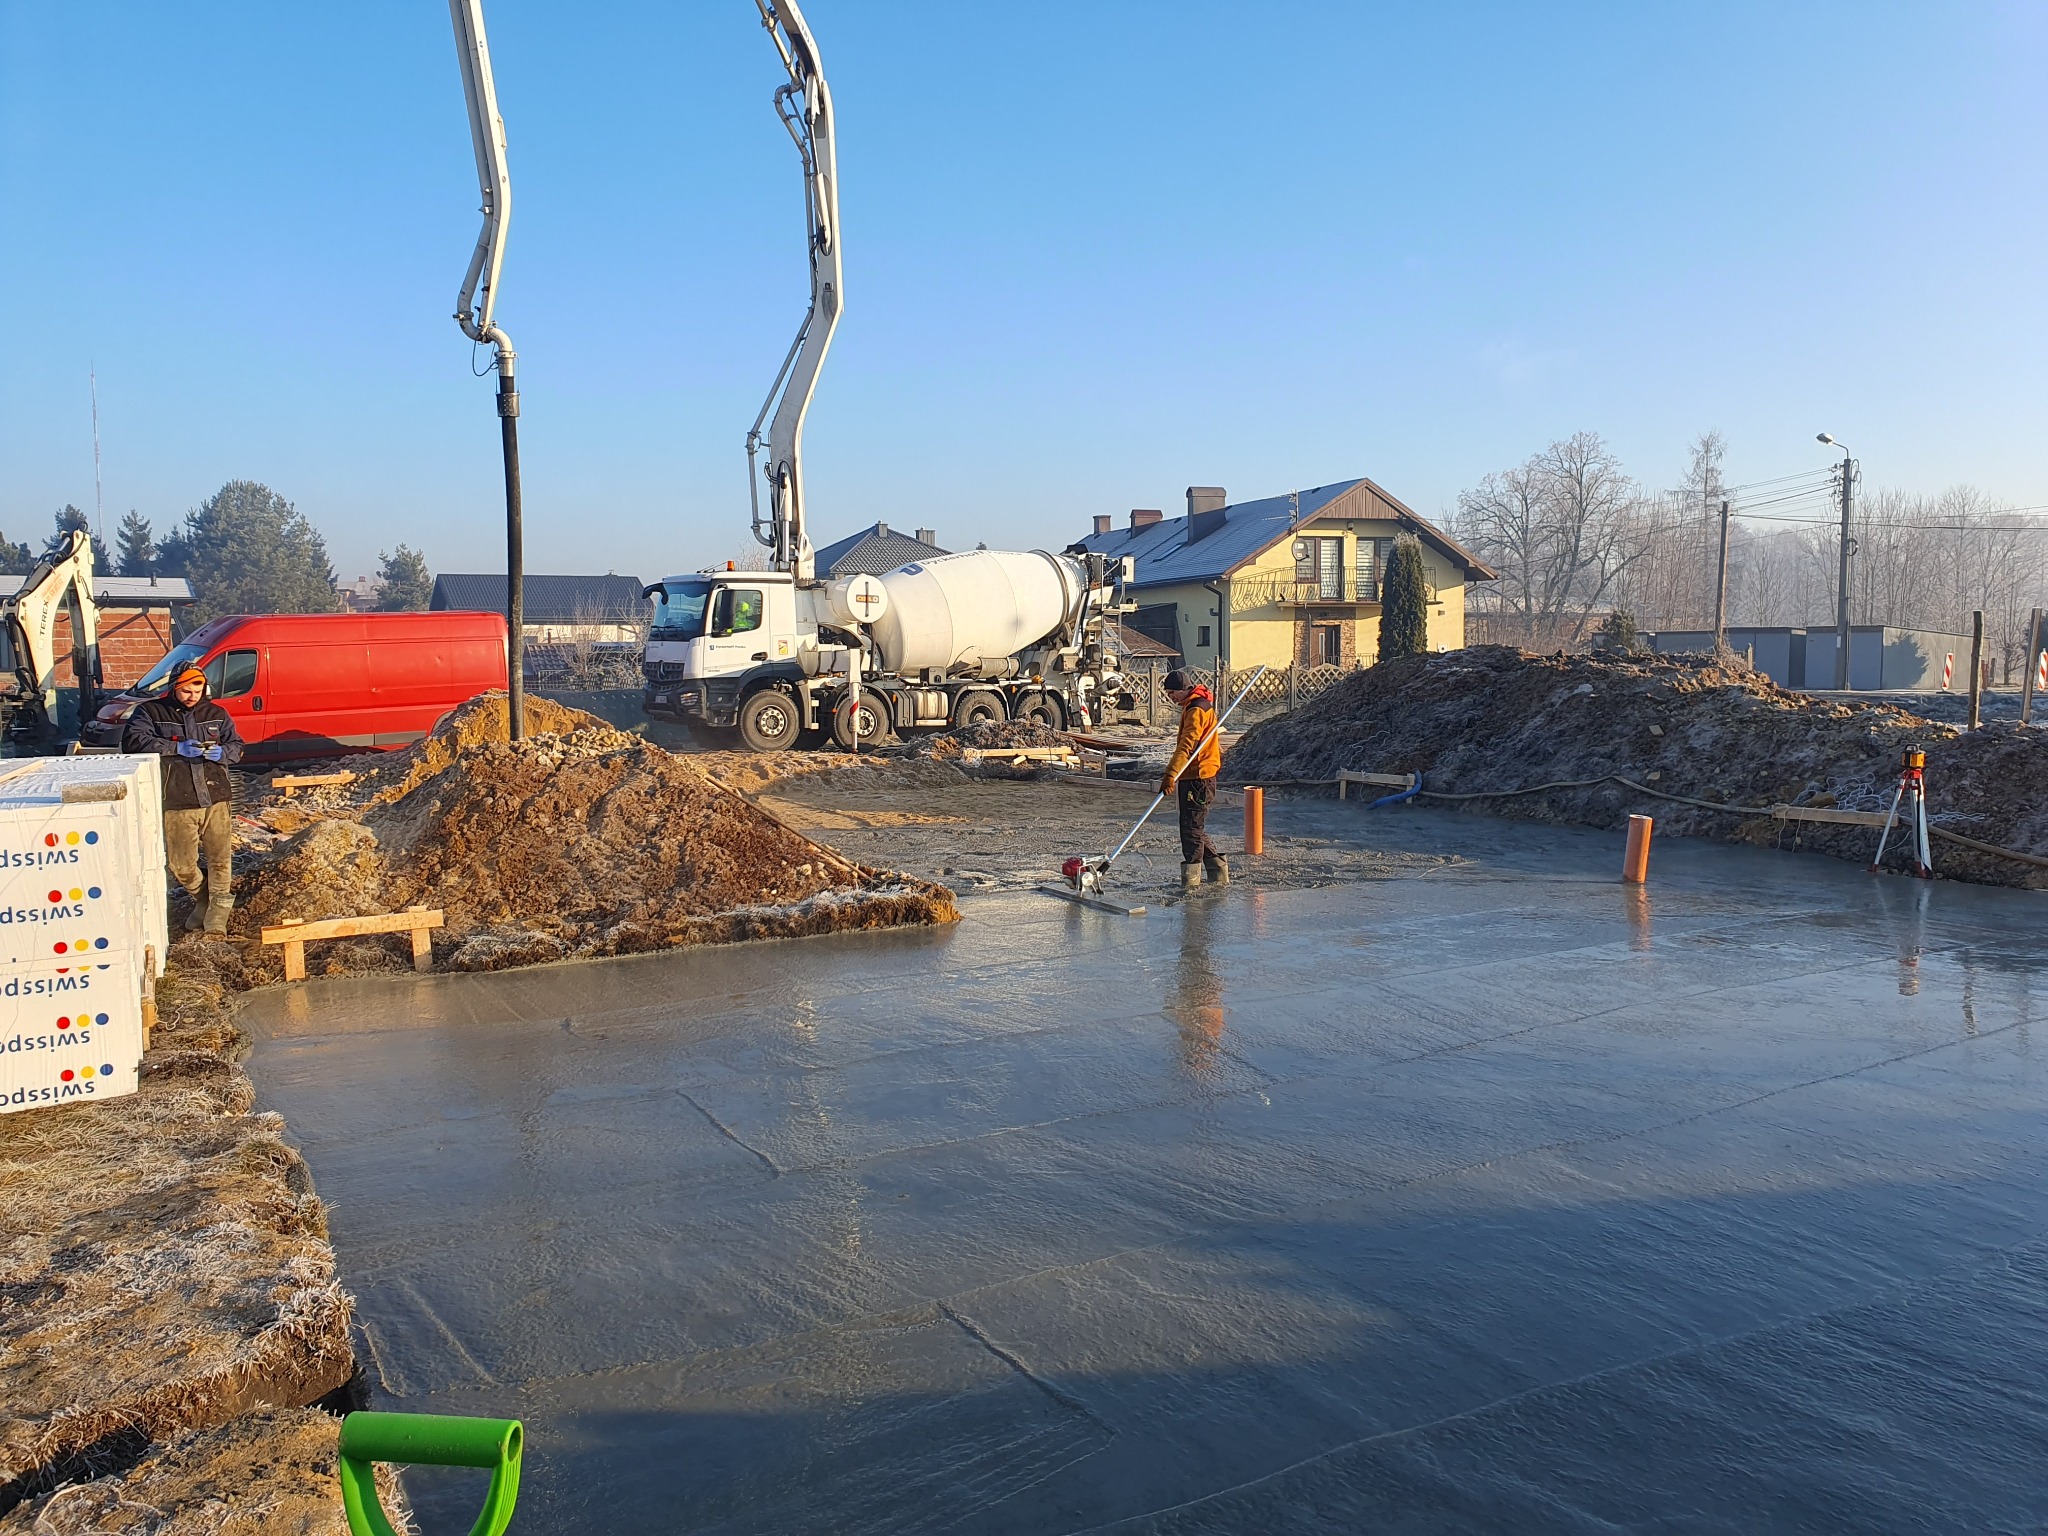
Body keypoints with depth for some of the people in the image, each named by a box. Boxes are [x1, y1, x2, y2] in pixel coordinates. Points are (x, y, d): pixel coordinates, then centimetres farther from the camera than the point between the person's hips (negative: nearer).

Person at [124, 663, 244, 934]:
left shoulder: (216, 714, 11)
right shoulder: (151, 713, 2)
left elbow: (237, 746, 13)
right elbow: (132, 741, -12)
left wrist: (222, 753, -11)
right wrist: (176, 748, -20)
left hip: (216, 799, 2)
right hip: (178, 804, -1)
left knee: (220, 859, 2)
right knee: (181, 865, 3)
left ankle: (217, 917, 18)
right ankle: (201, 900, 32)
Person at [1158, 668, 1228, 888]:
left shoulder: (1197, 710, -15)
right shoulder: (1193, 707, 18)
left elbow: (1187, 746, -27)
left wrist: (1171, 775, -34)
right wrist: (1171, 773, 23)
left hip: (1198, 778, -11)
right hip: (1192, 777, 11)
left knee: (1192, 829, -6)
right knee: (1194, 829, 15)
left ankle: (1191, 880, -2)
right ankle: (1219, 873, 20)